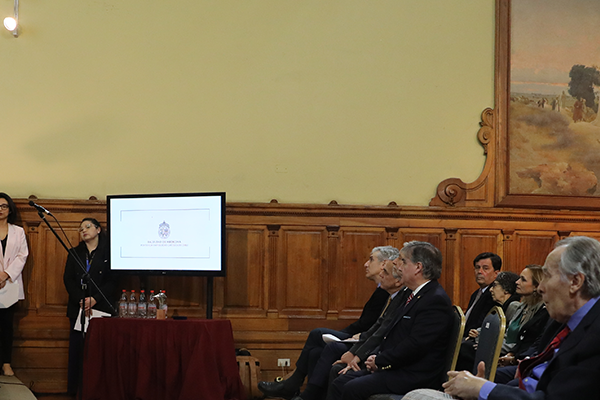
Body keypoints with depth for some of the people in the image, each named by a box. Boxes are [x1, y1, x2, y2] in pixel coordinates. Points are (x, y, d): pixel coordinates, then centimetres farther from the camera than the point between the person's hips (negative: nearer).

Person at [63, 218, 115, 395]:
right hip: (77, 308, 3)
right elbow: (68, 279, 7)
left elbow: (112, 281, -2)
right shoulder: (74, 253, 15)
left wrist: (95, 299, -14)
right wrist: (81, 300, -9)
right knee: (77, 347, -1)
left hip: (101, 307, -3)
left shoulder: (108, 253, 5)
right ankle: (76, 389, 2)